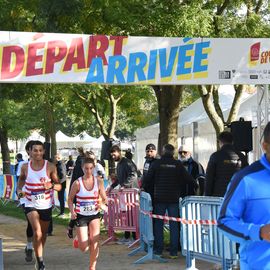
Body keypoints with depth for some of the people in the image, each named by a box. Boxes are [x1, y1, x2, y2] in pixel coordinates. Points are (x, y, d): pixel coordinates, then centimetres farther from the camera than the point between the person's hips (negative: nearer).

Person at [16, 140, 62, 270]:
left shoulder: (50, 167, -9)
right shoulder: (25, 167, -5)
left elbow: (59, 186, -5)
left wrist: (51, 185, -26)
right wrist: (19, 189, 1)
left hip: (46, 205, 1)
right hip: (31, 204, -1)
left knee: (43, 234, 17)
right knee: (37, 232, -22)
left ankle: (39, 259, 41)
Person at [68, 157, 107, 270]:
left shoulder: (98, 181, -3)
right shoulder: (77, 183, -9)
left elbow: (104, 199, 5)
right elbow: (70, 199, 1)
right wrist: (72, 212, -13)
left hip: (94, 215, 1)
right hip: (81, 216, -1)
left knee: (94, 241, -16)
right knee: (84, 248, -3)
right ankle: (78, 239, 34)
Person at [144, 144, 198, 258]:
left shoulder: (156, 163, -3)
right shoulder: (178, 164, -1)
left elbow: (147, 179, -4)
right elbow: (188, 179, 1)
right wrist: (195, 186, 19)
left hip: (159, 198, -1)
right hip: (174, 198, 1)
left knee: (158, 224, 7)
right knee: (174, 224, 6)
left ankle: (158, 250, 6)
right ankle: (173, 252, 4)